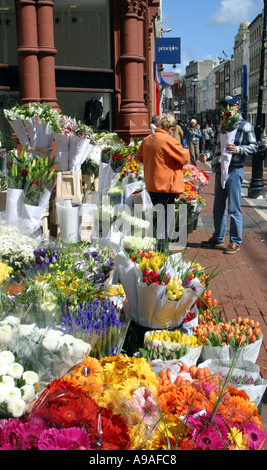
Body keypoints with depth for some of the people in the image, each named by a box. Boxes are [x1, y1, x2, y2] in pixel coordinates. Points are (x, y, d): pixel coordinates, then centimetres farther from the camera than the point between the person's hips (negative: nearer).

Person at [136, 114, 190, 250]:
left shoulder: (147, 139, 8)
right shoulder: (168, 141, -17)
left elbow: (139, 157, 22)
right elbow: (184, 158, -11)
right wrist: (186, 151, 9)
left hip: (151, 185, 8)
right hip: (166, 185, -8)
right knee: (165, 218, -1)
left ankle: (154, 246, 28)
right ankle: (161, 249, 3)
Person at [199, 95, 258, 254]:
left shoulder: (245, 125, -2)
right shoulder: (221, 125, 17)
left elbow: (253, 146, -6)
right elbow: (214, 145, 20)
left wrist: (238, 149, -22)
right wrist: (207, 154, 0)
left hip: (234, 170, -7)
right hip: (220, 170, 7)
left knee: (234, 209, -3)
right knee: (218, 208, 14)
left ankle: (236, 241, 8)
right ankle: (218, 238, 27)